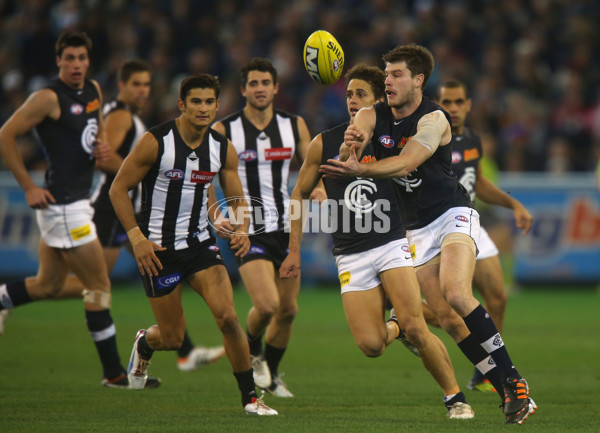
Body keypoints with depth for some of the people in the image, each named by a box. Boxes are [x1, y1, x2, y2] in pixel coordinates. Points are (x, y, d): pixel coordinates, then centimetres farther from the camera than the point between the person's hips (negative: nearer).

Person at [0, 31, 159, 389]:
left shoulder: (93, 90, 10)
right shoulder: (49, 98, -14)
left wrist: (103, 146, 5)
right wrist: (29, 188, -13)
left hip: (80, 199, 9)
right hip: (61, 203, -9)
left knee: (48, 286, 15)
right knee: (99, 285, -4)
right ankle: (114, 372, 3)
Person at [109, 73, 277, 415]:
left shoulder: (223, 149, -2)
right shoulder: (156, 142, -15)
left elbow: (237, 199, 8)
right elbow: (118, 189, -8)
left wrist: (242, 230, -14)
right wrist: (137, 238, -15)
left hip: (201, 243, 3)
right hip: (159, 248, -3)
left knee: (227, 315, -17)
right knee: (173, 338, 3)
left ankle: (250, 397, -6)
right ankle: (144, 344, 42)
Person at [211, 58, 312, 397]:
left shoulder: (295, 126, 4)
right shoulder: (224, 130, -6)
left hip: (286, 227, 4)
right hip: (247, 229, -4)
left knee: (288, 310, 8)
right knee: (267, 305, -19)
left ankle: (272, 372, 30)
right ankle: (252, 351, 13)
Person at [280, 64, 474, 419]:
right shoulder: (324, 144, 4)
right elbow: (300, 194, 15)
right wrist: (294, 251, 13)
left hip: (392, 244, -1)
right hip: (351, 256, 1)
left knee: (415, 327, -18)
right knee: (370, 346, -12)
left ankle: (456, 398, -3)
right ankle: (394, 328, 25)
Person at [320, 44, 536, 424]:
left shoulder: (433, 119, -13)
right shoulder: (373, 116, 3)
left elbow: (405, 164, -28)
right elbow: (347, 151, -18)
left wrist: (358, 170, -44)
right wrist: (351, 146, -43)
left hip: (453, 215, -6)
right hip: (417, 229, 6)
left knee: (456, 295, -28)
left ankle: (513, 380, -22)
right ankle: (510, 394, 2)